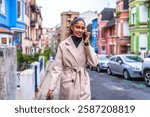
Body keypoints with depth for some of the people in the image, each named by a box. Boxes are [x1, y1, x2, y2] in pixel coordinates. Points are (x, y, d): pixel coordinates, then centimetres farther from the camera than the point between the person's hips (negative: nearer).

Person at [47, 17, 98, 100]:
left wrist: (86, 44, -9)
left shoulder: (86, 45, 6)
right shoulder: (63, 45, -2)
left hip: (83, 84, 2)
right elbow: (57, 68, -3)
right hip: (68, 83, -2)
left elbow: (94, 63, -4)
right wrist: (51, 87, -8)